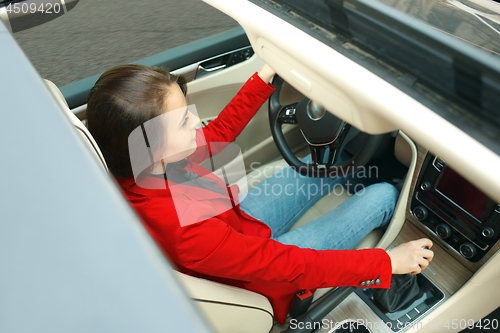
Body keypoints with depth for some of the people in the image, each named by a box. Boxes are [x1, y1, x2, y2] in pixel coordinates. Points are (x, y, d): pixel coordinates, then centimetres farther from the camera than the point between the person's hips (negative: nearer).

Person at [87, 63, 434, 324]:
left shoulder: (132, 168, -18)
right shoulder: (182, 229, -42)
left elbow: (221, 131, -3)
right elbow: (292, 266, -33)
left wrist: (265, 77, -4)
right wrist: (388, 262, -23)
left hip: (241, 226, 7)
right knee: (383, 195, 1)